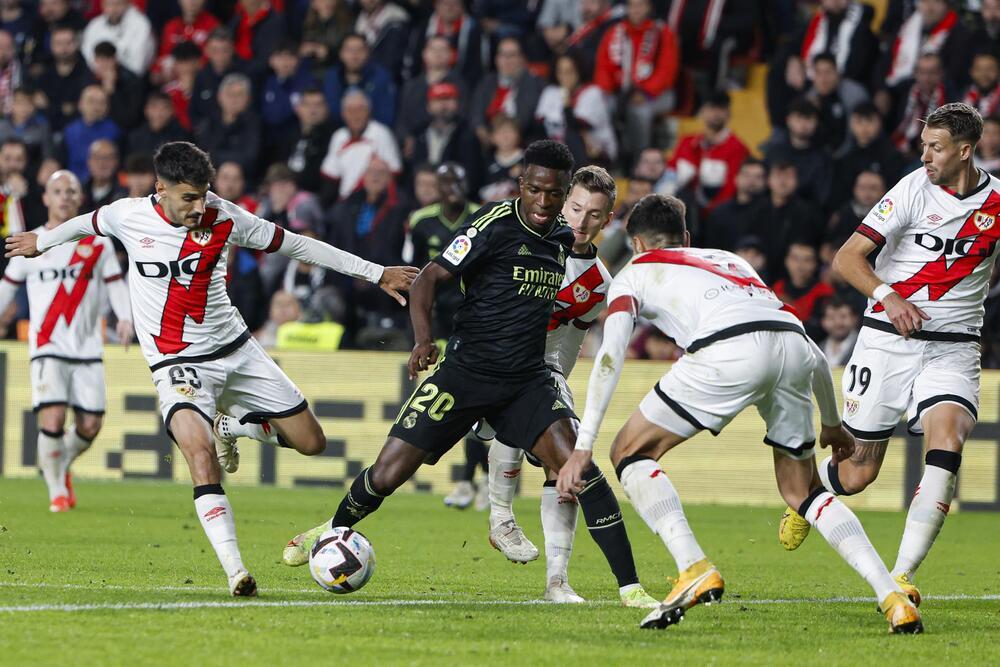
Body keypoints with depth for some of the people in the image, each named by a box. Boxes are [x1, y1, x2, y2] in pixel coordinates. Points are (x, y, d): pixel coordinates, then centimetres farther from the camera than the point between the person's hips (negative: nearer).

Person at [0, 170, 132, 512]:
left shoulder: (97, 243, 7)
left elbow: (115, 284, 8)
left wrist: (125, 317, -10)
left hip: (88, 349, 2)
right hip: (48, 348, -1)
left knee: (90, 425, -3)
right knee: (52, 419, -17)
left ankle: (63, 466, 29)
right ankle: (56, 491, 0)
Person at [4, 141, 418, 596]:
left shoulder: (224, 220, -9)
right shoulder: (128, 216, -10)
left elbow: (298, 246, 0)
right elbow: (88, 224, 15)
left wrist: (377, 273, 2)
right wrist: (41, 241, 34)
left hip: (235, 351, 3)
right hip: (177, 365, -3)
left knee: (311, 443, 2)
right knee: (200, 452, -30)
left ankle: (230, 426, 31)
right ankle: (234, 570, -33)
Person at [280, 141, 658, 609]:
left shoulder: (563, 238, 8)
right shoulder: (495, 224, -11)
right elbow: (429, 277, -15)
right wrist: (423, 338, -28)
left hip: (527, 381, 4)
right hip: (466, 371, -4)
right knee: (386, 476, -2)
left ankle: (629, 585, -16)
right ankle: (335, 529, 32)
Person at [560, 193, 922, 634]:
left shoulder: (634, 274, 27)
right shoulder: (731, 261, 41)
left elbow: (610, 357, 9)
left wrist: (583, 448, 4)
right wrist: (833, 423, 54)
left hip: (730, 350, -5)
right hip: (795, 346, 5)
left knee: (629, 453, 13)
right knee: (802, 491, 22)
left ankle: (695, 569, -6)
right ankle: (893, 598, 6)